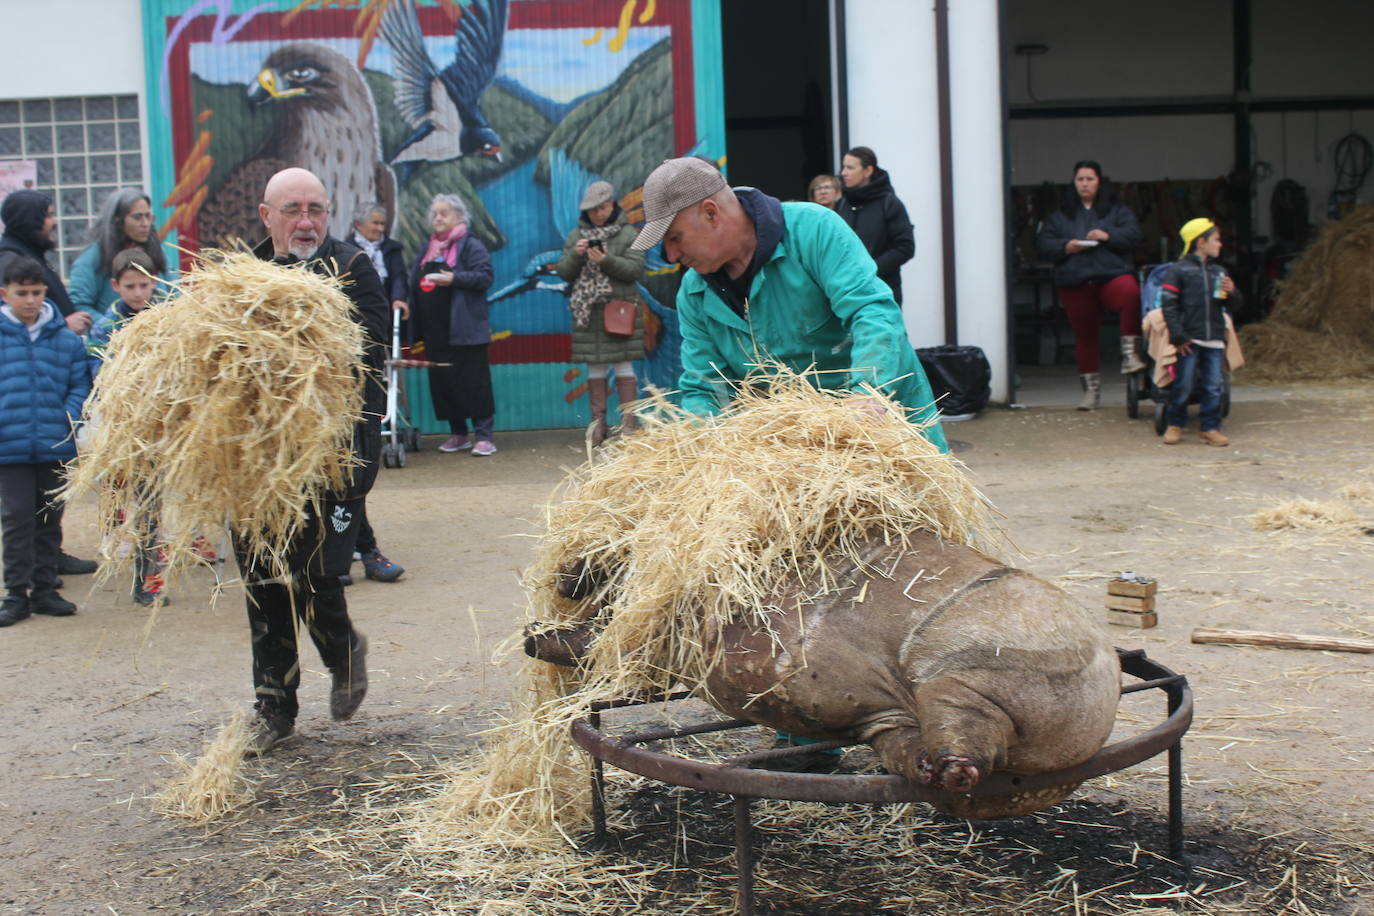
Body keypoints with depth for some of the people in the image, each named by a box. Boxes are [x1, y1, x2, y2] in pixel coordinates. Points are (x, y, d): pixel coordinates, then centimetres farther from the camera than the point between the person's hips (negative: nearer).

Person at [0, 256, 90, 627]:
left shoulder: (65, 337, 3)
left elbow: (80, 383, 8)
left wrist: (69, 416, -7)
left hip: (56, 445, 2)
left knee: (50, 518, 11)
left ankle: (44, 589, 22)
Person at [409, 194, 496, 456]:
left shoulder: (470, 245, -1)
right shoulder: (429, 248, 20)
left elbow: (486, 276, -11)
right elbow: (414, 280, 21)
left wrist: (454, 278, -20)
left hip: (464, 328, -7)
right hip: (435, 329, 7)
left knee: (473, 380, -6)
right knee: (442, 382, 7)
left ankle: (484, 435, -3)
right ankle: (458, 434, 16)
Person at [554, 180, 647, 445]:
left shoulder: (628, 234, 1)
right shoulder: (576, 235, 12)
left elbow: (636, 269, -8)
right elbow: (564, 272, 9)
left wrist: (606, 260, -20)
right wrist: (575, 254, -11)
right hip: (587, 311, 3)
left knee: (623, 364, -3)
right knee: (594, 367, 4)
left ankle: (628, 422, -1)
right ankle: (598, 422, 9)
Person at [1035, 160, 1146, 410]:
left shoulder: (1116, 209, 11)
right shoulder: (1061, 214, 15)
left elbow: (1133, 233, -1)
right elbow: (1043, 244, 8)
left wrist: (1108, 235, -17)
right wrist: (1065, 247, -10)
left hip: (1112, 274, -3)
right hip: (1075, 282, 3)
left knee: (1131, 294, -37)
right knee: (1084, 335, 7)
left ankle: (1129, 353, -31)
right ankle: (1091, 389, 20)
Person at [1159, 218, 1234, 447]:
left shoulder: (1219, 271, 16)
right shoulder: (1178, 270, -2)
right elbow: (1168, 304, -6)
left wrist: (1230, 292, -3)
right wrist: (1178, 336, -12)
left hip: (1214, 340, 5)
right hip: (1188, 340, -5)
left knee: (1213, 387, 3)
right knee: (1183, 385, -2)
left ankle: (1209, 428, 12)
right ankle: (1174, 425, 13)